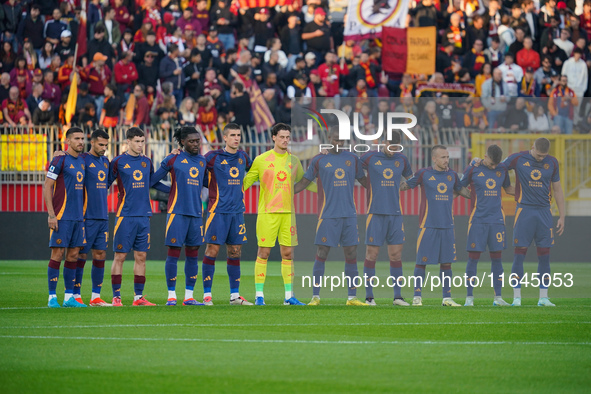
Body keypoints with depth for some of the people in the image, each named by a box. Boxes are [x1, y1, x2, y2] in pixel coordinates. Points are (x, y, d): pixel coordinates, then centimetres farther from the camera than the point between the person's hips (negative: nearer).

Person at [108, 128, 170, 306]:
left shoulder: (147, 162, 13)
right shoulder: (118, 162, -2)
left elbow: (154, 183, 25)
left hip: (144, 216, 5)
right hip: (125, 216, -5)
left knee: (141, 256, 5)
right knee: (120, 256, -3)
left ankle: (138, 297, 9)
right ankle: (116, 297, 0)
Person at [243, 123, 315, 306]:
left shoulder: (294, 161, 11)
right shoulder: (261, 160, 1)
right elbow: (246, 181, 5)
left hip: (288, 212, 3)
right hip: (267, 212, -3)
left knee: (288, 253, 3)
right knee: (264, 252, -3)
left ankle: (289, 296, 8)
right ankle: (259, 295, 2)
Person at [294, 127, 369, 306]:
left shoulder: (352, 159, 11)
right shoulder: (319, 160, 4)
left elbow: (364, 181, 21)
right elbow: (304, 182, 9)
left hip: (349, 215, 3)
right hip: (328, 215, -3)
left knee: (351, 254, 2)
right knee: (321, 254, -5)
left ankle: (352, 297, 6)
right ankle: (316, 296, -1)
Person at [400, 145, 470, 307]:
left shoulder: (452, 175, 11)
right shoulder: (424, 174, -1)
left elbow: (460, 189, 29)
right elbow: (405, 185, 6)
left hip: (447, 226, 4)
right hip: (428, 225, -4)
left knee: (446, 262, 4)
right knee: (422, 261, -3)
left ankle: (447, 297, 9)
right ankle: (417, 296, 3)